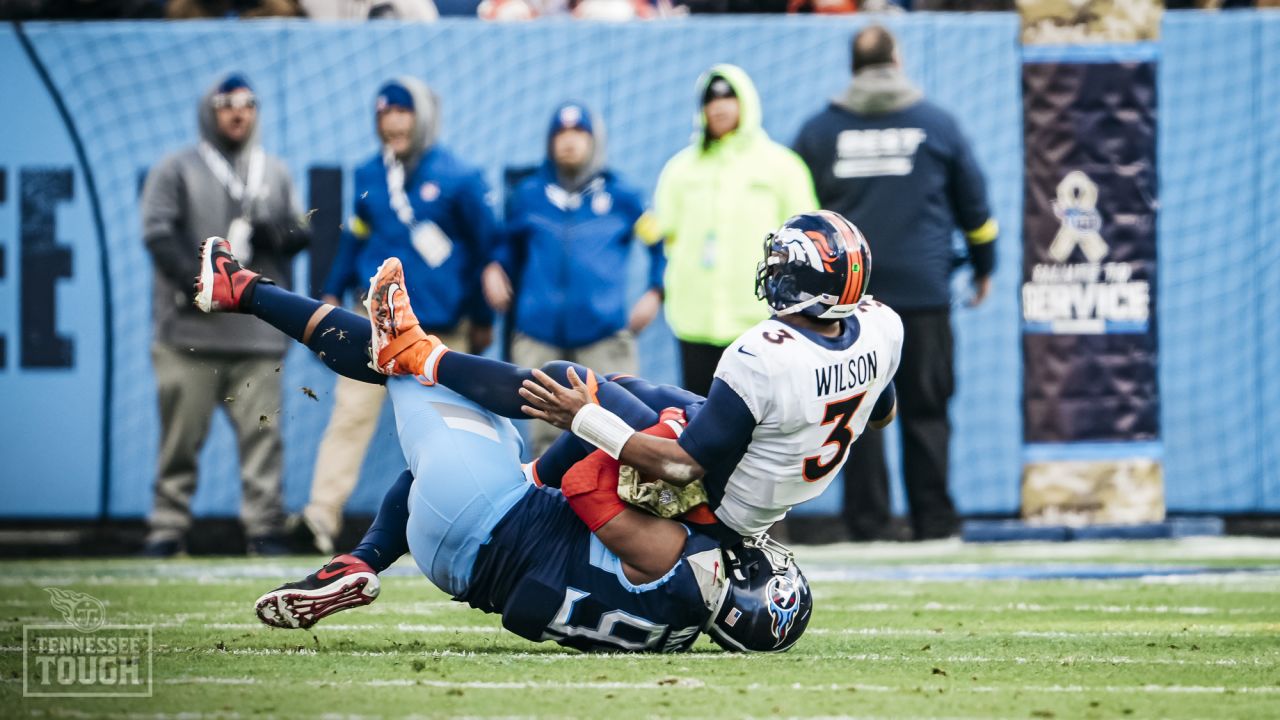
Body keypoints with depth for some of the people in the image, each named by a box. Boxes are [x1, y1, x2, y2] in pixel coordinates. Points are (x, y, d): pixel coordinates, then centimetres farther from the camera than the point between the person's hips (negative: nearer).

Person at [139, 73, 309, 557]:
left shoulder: (275, 174, 19)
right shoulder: (177, 171, 6)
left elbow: (300, 234, 17)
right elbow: (158, 234, -5)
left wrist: (274, 234, -6)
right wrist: (196, 283, -16)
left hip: (259, 330, 3)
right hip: (190, 331, -3)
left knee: (262, 430, -4)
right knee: (182, 431, -2)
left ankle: (264, 525, -1)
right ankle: (169, 525, 4)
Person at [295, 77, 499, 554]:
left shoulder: (457, 179, -6)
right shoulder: (370, 176, 5)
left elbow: (486, 246, 0)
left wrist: (482, 317, 3)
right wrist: (333, 293, 10)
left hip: (439, 323, -2)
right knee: (351, 412, -9)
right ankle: (322, 514, -15)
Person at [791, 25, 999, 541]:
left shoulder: (819, 130, 6)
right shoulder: (937, 124, 4)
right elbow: (974, 204, 11)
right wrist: (983, 267, 25)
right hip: (924, 290, -1)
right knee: (925, 412, 2)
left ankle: (866, 524, 0)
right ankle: (932, 523, -1)